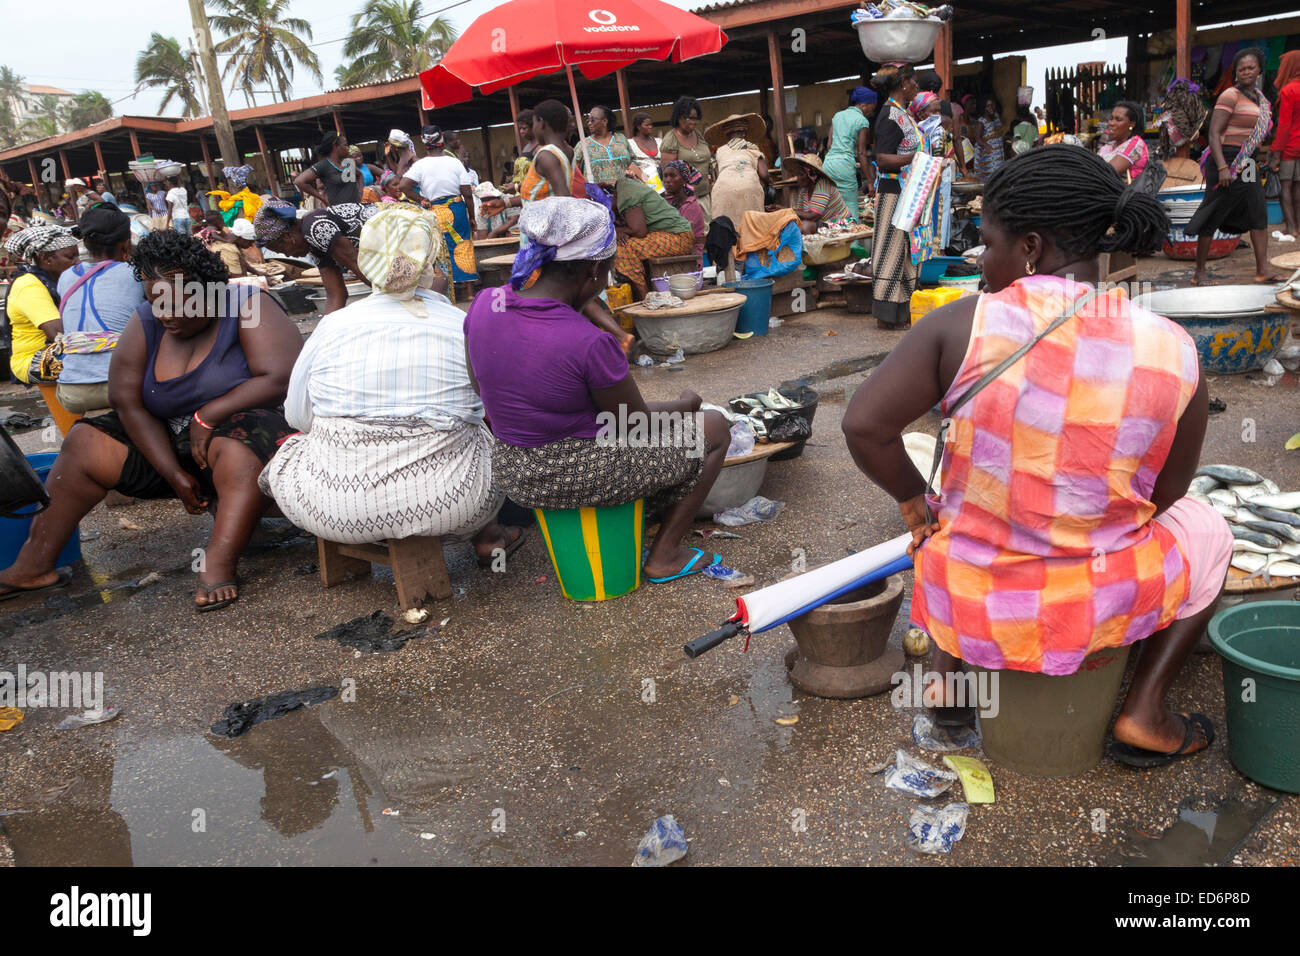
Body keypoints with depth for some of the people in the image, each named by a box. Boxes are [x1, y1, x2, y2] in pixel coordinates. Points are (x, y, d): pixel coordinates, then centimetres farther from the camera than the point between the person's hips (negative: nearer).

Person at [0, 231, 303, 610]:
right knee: (83, 443, -5)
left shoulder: (247, 307, -13)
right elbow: (126, 401, -4)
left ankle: (218, 564, -44)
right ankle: (33, 567, -4)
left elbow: (280, 379, -25)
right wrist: (174, 473, -14)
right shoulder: (146, 323, 2)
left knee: (237, 447, -39)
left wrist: (207, 416, -20)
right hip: (166, 442, 6)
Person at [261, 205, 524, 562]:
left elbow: (298, 415, 10)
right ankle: (486, 536, 26)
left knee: (290, 448, 33)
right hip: (445, 504, -1)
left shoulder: (333, 324, -2)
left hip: (335, 508, 1)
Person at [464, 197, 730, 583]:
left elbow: (485, 396, 5)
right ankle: (664, 557, 19)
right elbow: (638, 423, -12)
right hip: (586, 476, -7)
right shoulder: (590, 343, -28)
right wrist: (685, 404, 9)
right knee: (714, 428, 12)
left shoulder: (484, 304, -9)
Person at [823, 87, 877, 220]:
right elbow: (861, 154, -6)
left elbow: (829, 145, 17)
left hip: (828, 162, 7)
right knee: (851, 211, -4)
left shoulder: (837, 116, 18)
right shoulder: (862, 121, -1)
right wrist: (869, 181, -4)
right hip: (845, 165, -7)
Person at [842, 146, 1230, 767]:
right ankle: (1145, 711, 20)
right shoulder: (1173, 353, -11)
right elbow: (1164, 497, 0)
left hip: (968, 604, 1)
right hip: (1097, 610, 0)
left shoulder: (964, 325, -18)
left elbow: (865, 426, -16)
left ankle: (947, 675, 27)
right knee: (1206, 531, 30)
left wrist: (914, 504, 1)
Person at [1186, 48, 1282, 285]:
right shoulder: (1230, 96, -11)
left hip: (1247, 163, 9)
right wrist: (1222, 168, -26)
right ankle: (1199, 272, 2)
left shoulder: (1259, 97, 15)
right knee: (1213, 217, -4)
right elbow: (1214, 134, -18)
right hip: (1227, 160, -9)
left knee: (1259, 214, 5)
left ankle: (1262, 270, 6)